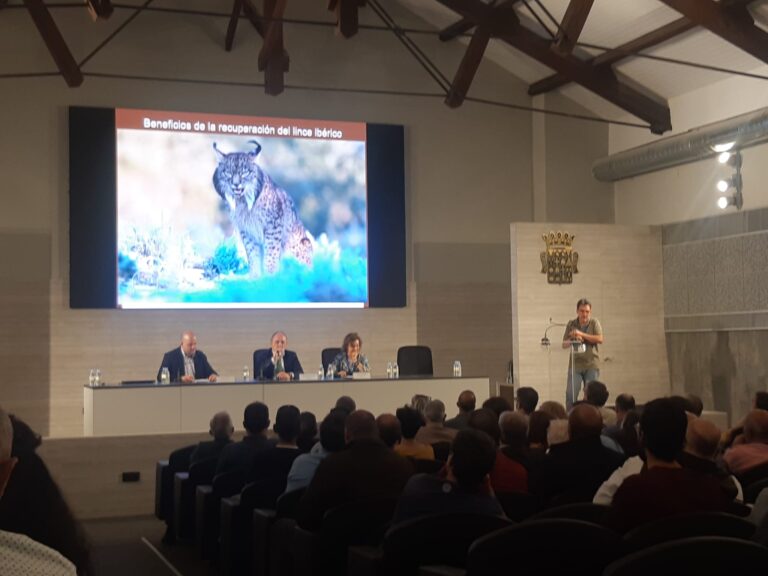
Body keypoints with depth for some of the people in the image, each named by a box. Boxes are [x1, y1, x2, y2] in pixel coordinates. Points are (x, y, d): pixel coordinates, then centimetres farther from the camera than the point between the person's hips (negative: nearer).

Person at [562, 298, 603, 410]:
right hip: (575, 364, 1)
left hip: (591, 364, -1)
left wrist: (582, 334, -18)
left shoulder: (594, 323, 1)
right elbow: (564, 344, 5)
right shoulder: (571, 324, 5)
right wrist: (572, 340, -17)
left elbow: (600, 339, -12)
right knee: (570, 394, -4)